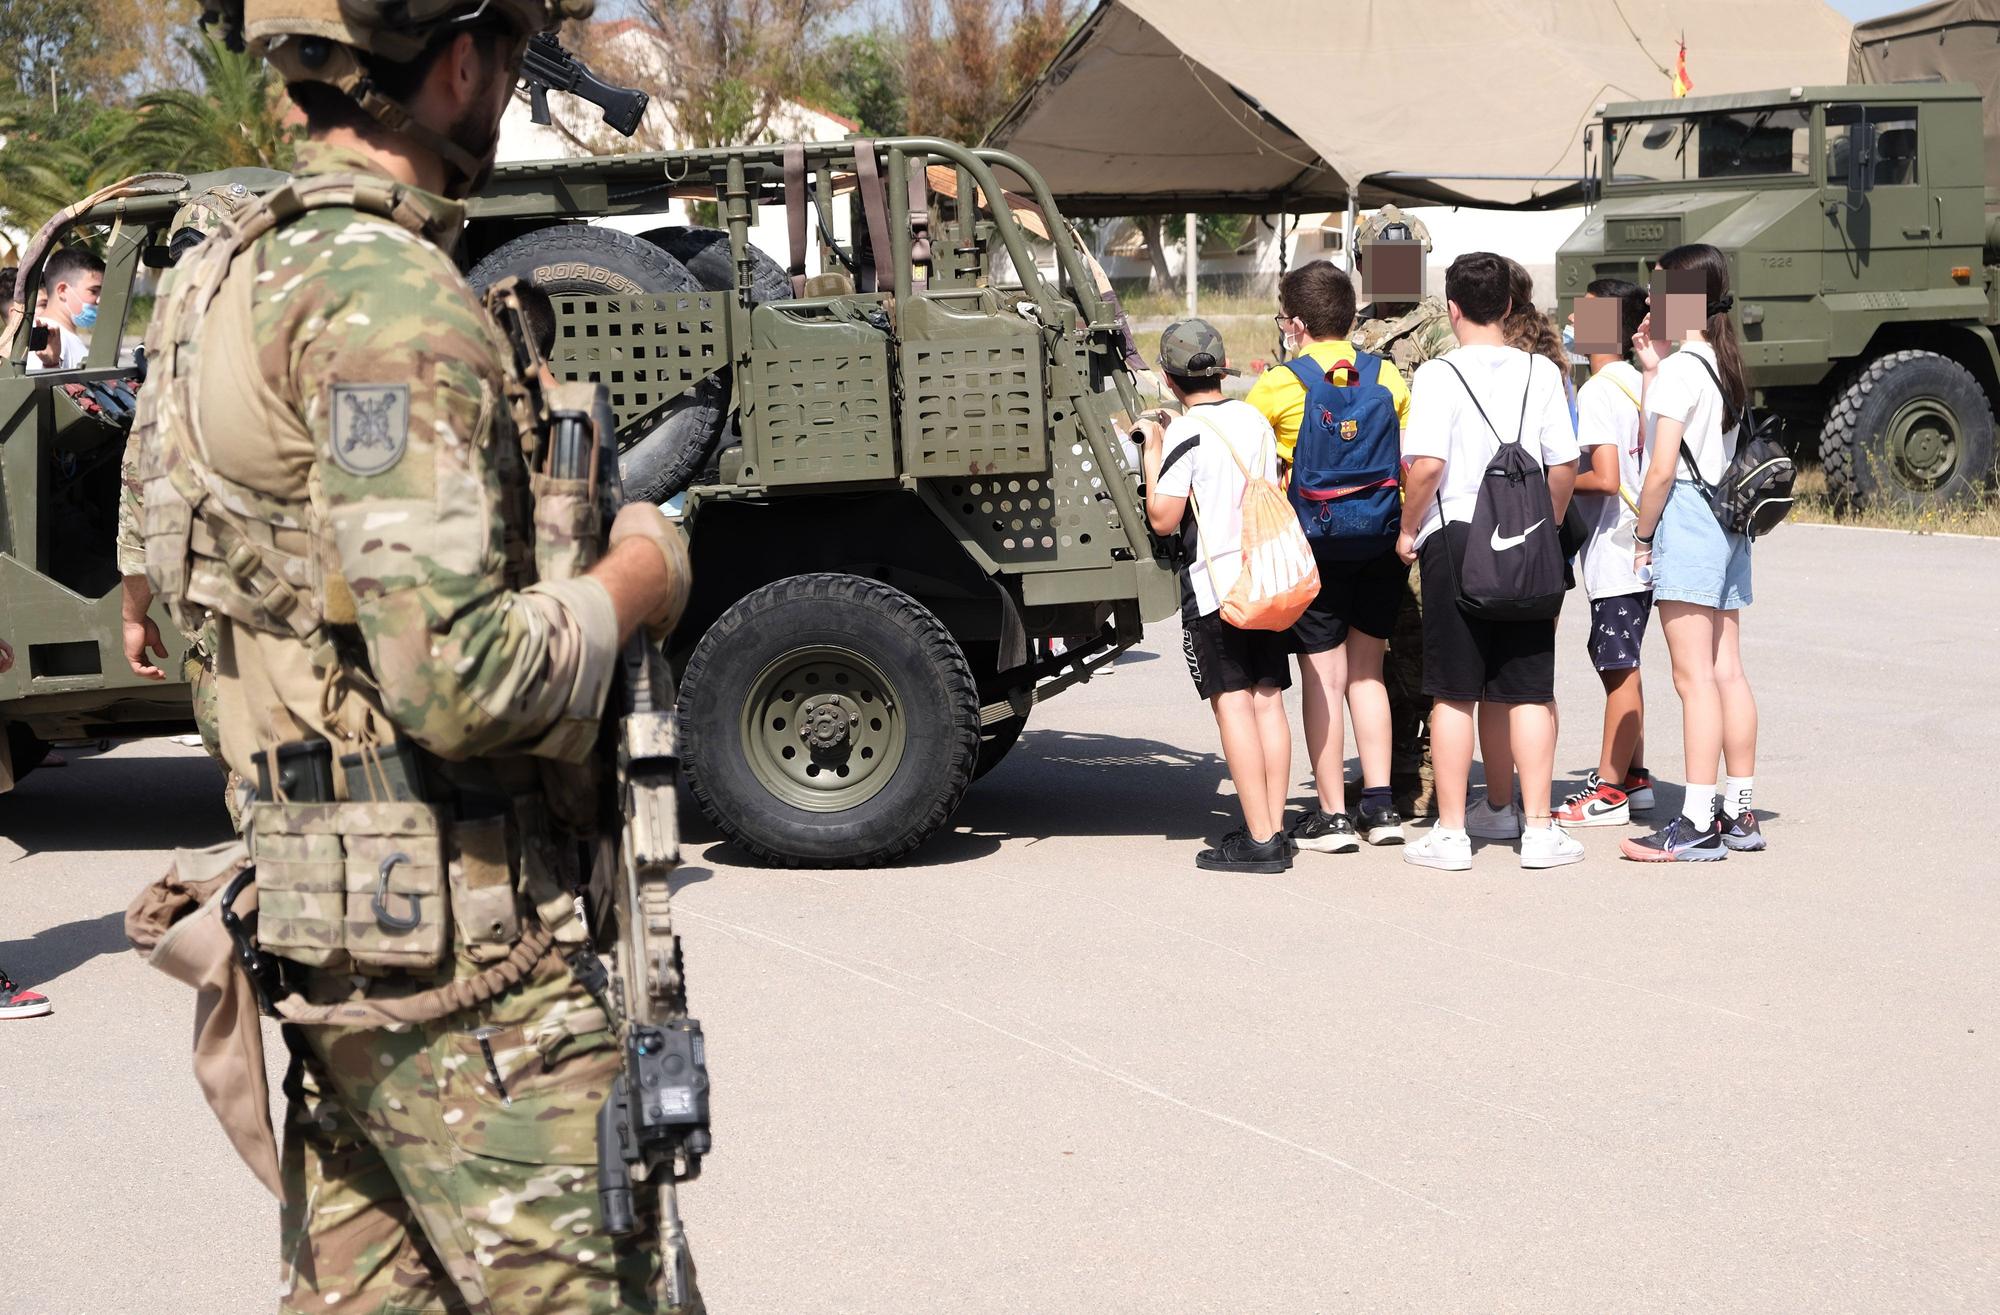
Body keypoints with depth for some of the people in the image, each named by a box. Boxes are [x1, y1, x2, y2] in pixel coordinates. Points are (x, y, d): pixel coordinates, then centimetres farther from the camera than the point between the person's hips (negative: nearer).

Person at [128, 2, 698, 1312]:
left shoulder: (236, 276, 12)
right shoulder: (390, 298, -19)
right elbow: (458, 679, -26)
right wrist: (634, 582, -7)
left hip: (323, 931, 10)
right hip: (463, 956, -10)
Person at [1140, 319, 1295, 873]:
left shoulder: (1186, 433, -12)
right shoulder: (1257, 421, 10)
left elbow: (1163, 518, -13)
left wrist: (1152, 454, -1)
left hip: (1214, 585, -7)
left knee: (1233, 704, -5)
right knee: (1267, 699, 8)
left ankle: (1258, 839, -7)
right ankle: (1274, 829, 10)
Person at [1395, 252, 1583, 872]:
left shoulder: (1438, 375, -8)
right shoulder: (1540, 372, 2)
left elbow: (1427, 464, -17)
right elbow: (1564, 464, 2)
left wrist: (1409, 528, -2)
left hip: (1454, 540, -3)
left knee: (1454, 694, 3)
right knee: (1530, 692, 7)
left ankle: (1451, 833, 6)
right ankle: (1538, 830, 7)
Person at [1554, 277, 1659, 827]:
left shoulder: (1595, 393, -17)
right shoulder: (1639, 383, 11)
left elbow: (1605, 477, -24)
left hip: (1613, 552, -9)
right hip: (1641, 548, 9)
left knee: (1619, 668, -3)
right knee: (1621, 664, 17)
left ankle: (1609, 791, 3)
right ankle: (1633, 776, 25)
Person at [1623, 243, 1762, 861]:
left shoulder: (1680, 367, -11)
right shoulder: (1724, 365, 14)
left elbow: (1661, 466, -15)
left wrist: (1642, 535, -6)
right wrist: (1653, 368, 15)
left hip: (1685, 515, -9)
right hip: (1727, 520, 9)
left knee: (1694, 675, -9)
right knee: (1727, 671, 10)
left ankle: (1698, 825, -10)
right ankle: (1739, 814, 13)